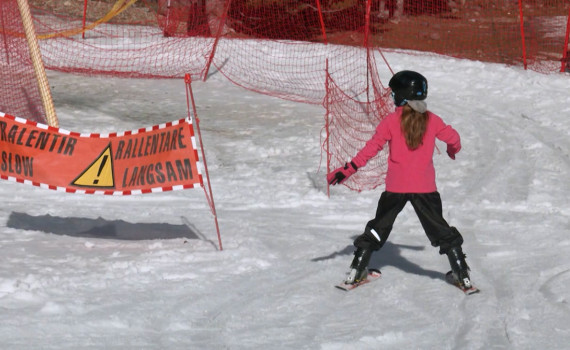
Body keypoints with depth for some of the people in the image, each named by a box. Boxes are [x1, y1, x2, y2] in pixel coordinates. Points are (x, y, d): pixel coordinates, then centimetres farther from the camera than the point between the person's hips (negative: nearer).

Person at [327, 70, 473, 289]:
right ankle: (462, 274, 10)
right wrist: (453, 150, 38)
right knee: (440, 230, 12)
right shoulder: (432, 120, 0)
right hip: (425, 187, 1)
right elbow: (452, 137, 13)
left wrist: (347, 170, -7)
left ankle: (357, 271, 12)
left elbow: (372, 148, -10)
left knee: (378, 228, 14)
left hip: (395, 188, -1)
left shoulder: (391, 121, -8)